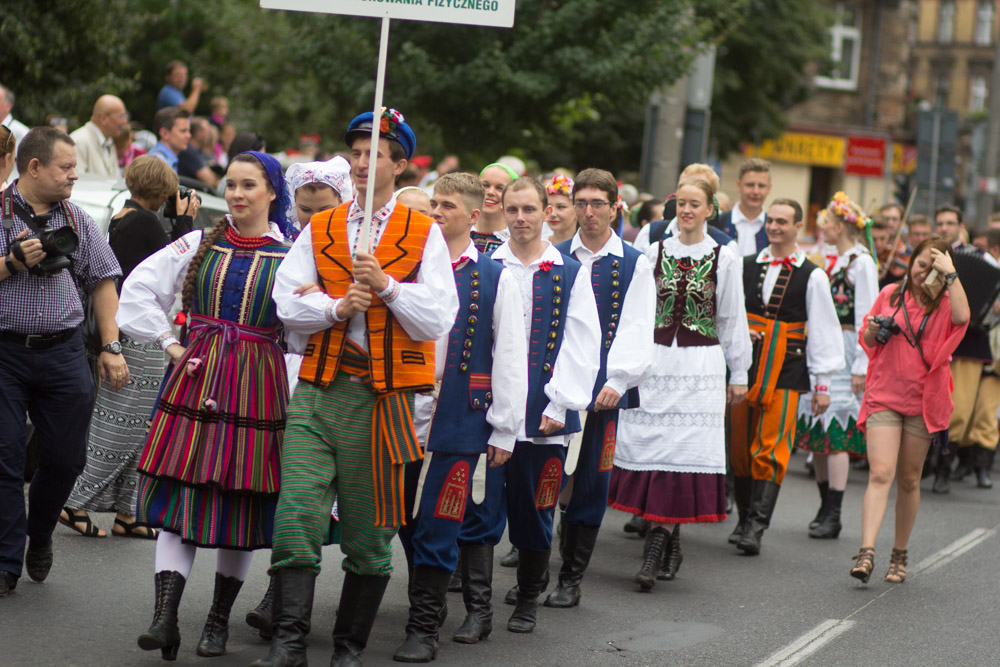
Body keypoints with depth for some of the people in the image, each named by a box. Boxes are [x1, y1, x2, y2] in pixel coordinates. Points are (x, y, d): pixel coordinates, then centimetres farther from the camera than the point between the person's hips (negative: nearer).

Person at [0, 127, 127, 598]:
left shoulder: (78, 222, 12)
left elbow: (103, 283, 15)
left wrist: (111, 348, 8)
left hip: (64, 352, 3)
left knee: (66, 457, 5)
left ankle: (39, 536, 32)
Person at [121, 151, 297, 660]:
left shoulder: (292, 253, 2)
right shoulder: (200, 244, 8)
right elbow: (139, 287, 10)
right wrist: (168, 342, 4)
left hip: (256, 386, -1)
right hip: (196, 378, 1)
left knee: (242, 498, 4)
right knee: (180, 493, -7)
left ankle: (219, 620, 17)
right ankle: (165, 618, -11)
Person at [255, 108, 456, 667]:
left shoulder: (425, 235, 4)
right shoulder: (319, 230, 13)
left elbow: (439, 320, -5)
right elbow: (288, 304, 5)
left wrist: (385, 285, -16)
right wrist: (336, 308, -12)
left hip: (382, 400, -2)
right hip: (319, 392, 2)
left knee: (370, 532, 5)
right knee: (296, 513, -12)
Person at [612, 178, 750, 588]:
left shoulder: (724, 259, 3)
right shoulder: (655, 253, 8)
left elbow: (733, 320, 8)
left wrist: (738, 374, 10)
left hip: (701, 368, -2)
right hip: (655, 362, 2)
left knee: (685, 450, -8)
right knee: (648, 444, -4)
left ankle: (656, 551, -6)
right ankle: (670, 542, 9)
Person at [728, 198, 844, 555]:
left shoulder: (813, 276, 2)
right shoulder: (745, 266, 10)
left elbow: (823, 331, 3)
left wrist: (822, 383, 1)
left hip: (784, 373, -3)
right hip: (743, 367, 3)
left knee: (770, 450, -9)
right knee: (739, 446, 5)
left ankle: (757, 526, -11)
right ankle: (744, 520, 17)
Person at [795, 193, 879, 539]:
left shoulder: (861, 263, -9)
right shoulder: (829, 258, 14)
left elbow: (865, 319, -12)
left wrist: (861, 366, -15)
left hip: (843, 351, -8)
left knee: (836, 432, -8)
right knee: (816, 432, 8)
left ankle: (833, 515, -4)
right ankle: (825, 507, 18)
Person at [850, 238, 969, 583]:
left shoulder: (944, 302, 2)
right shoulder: (890, 295, 7)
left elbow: (962, 316, -22)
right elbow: (867, 342, 16)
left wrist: (950, 274, -19)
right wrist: (873, 332, -6)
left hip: (923, 400, 0)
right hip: (884, 396, 0)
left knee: (909, 480, 7)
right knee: (880, 473, -13)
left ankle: (899, 555, 20)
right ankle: (866, 552, -20)